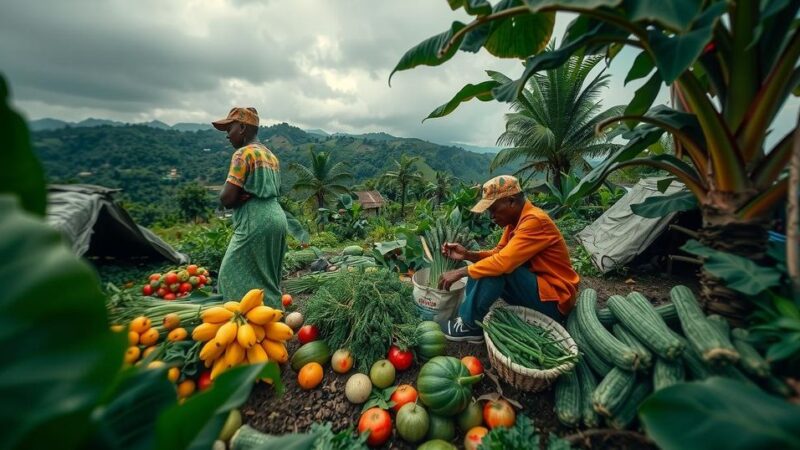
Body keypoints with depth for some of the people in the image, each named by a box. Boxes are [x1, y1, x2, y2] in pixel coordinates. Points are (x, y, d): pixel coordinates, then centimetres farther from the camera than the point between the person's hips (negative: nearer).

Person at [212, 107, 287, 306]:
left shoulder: (243, 154, -8)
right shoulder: (270, 155, 17)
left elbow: (226, 198, -14)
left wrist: (240, 198, 6)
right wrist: (245, 196, 3)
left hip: (255, 222, -9)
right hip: (276, 217, 9)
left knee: (233, 276, 3)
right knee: (267, 278, 16)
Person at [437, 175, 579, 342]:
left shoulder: (534, 221, -25)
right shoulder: (516, 220, 3)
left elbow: (504, 261, -34)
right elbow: (498, 254, 5)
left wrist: (460, 272, -27)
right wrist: (467, 255, -11)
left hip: (554, 301, -9)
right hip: (535, 288, 9)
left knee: (497, 268, -28)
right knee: (480, 268, 2)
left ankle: (470, 324, -13)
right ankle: (468, 314, -2)